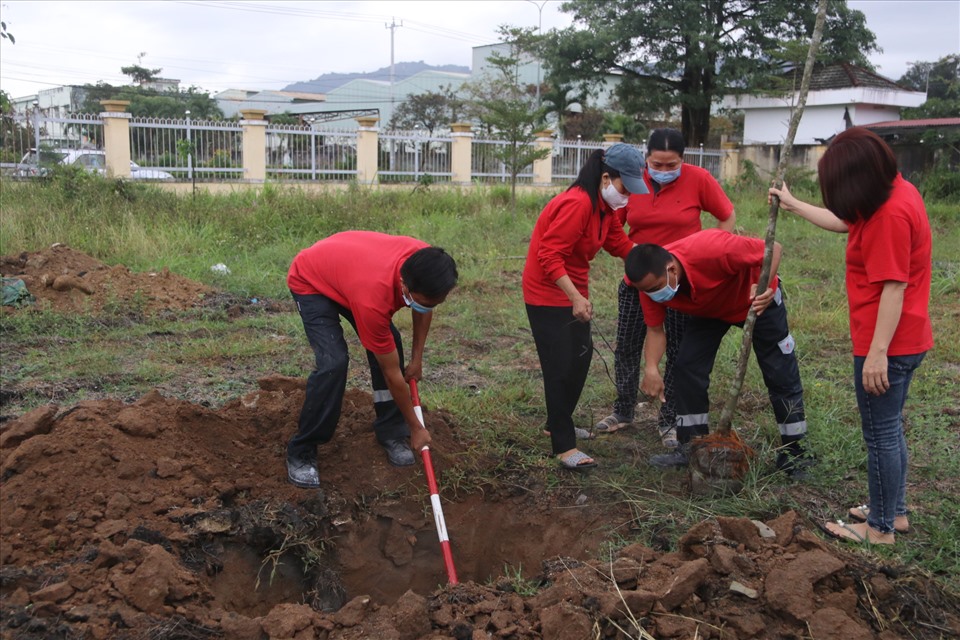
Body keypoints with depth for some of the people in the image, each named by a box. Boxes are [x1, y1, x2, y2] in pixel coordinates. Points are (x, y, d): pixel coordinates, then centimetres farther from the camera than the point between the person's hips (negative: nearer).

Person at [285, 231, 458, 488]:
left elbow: (424, 307, -1)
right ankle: (300, 453, -7)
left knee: (389, 345, -6)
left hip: (349, 267, 7)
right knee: (333, 362, -23)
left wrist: (417, 357, 1)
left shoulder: (425, 262, -28)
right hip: (310, 282, -7)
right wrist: (416, 427, -18)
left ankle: (391, 433, 10)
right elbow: (392, 372, -29)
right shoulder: (373, 298, -43)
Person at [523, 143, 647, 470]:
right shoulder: (577, 204, -26)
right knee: (561, 366, -8)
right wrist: (576, 298, -31)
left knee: (581, 356, 18)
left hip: (573, 291, 10)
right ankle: (563, 446, -1)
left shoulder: (604, 207, 6)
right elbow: (550, 256, -28)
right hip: (548, 294, -10)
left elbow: (620, 244, 5)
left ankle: (559, 424, 34)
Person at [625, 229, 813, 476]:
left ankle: (793, 453, 10)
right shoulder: (650, 280, -25)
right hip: (710, 310, 4)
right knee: (686, 367, -8)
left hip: (759, 300, -4)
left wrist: (763, 286, -47)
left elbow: (773, 248, -32)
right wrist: (651, 368, -29)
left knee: (781, 375, -3)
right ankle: (691, 447, 6)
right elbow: (655, 329, -13)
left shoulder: (712, 250, -44)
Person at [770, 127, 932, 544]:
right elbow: (843, 223, 24)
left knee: (880, 435, 2)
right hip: (904, 341, 10)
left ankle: (881, 528, 15)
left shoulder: (891, 215, -24)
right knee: (889, 429, 20)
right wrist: (792, 205, 31)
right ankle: (895, 511, 33)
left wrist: (877, 352, -23)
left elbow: (893, 288, -25)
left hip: (886, 345, -10)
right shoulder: (895, 193, 8)